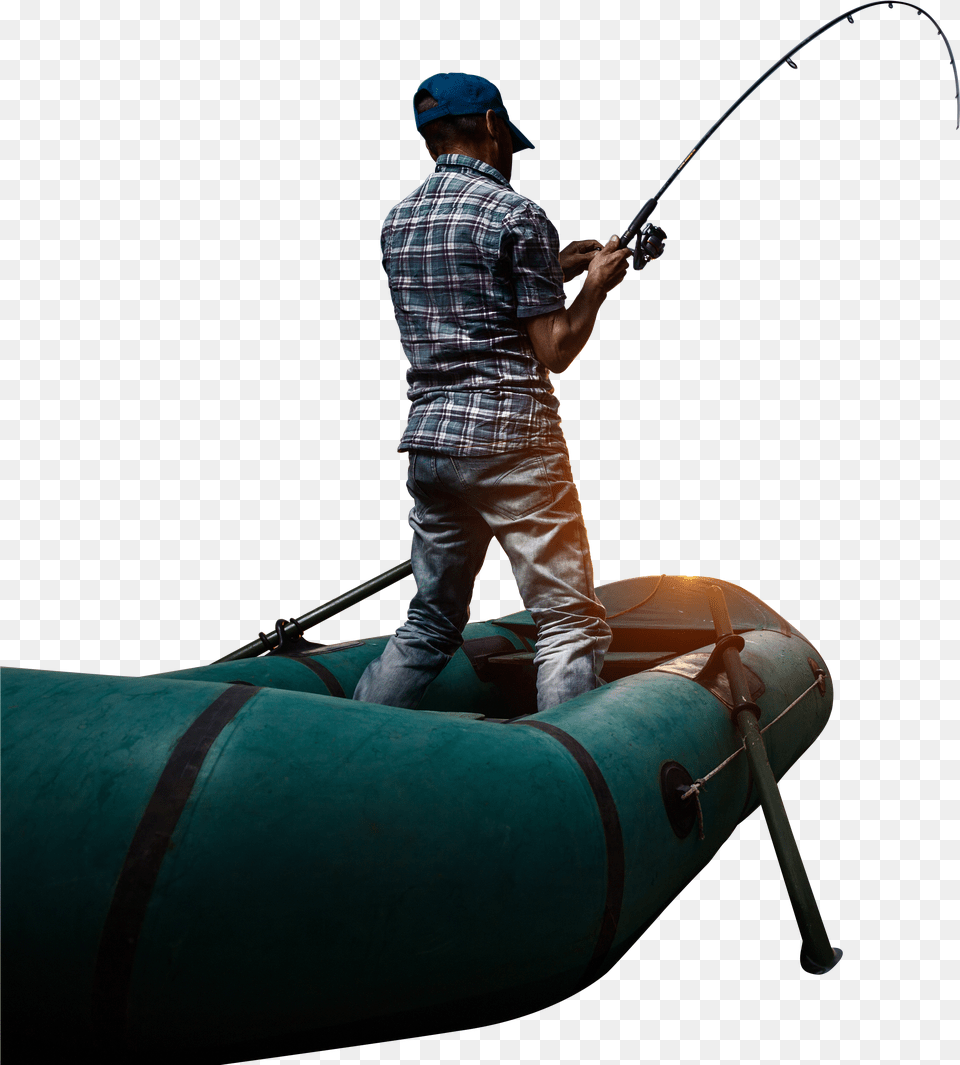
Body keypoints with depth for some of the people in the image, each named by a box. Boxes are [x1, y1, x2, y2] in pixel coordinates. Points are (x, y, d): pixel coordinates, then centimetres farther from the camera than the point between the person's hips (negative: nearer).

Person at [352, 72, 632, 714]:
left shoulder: (399, 221, 15)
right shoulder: (516, 215, -6)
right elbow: (552, 352, -8)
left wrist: (552, 272, 23)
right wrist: (596, 286, 8)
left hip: (429, 442, 7)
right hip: (511, 443, -7)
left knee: (431, 623, 18)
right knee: (572, 626, -1)